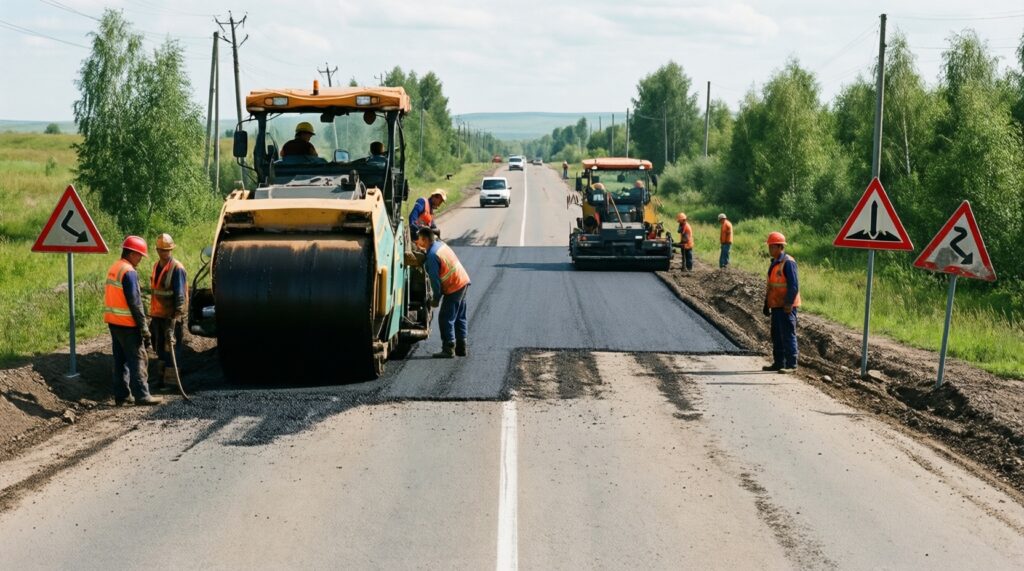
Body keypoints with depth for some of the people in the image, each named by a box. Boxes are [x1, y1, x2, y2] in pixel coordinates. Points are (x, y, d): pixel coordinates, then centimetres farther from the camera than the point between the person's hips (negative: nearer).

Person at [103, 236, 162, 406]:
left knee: (120, 360, 13)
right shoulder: (129, 272, -16)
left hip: (113, 321, 9)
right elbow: (134, 302, -19)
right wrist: (144, 327, -15)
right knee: (137, 358, -4)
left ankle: (121, 395, 15)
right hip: (127, 323, -9)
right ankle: (141, 395, -3)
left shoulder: (114, 268, 12)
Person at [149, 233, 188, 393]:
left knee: (171, 349, -3)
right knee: (160, 349, 15)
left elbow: (180, 295, -17)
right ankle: (161, 378, 25)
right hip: (157, 315, 8)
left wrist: (175, 316, -23)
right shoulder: (156, 266, 11)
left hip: (171, 317, -8)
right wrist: (152, 314, 17)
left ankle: (171, 381, 3)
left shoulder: (177, 269, -13)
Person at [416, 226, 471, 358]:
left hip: (454, 287, -10)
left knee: (445, 319, -4)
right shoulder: (440, 244, 7)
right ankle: (461, 347, 19)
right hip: (464, 281, 10)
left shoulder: (432, 256, -20)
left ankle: (448, 349, -3)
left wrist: (436, 298, -8)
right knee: (460, 317, 15)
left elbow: (435, 279, -17)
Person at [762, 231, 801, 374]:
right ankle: (778, 363, 21)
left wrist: (788, 305, -22)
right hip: (776, 306, 10)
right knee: (776, 335, 13)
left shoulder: (788, 262, -15)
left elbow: (794, 286, -19)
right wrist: (767, 304, 21)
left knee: (788, 335, -6)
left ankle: (791, 364, -2)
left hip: (786, 307, -10)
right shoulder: (774, 263, 15)